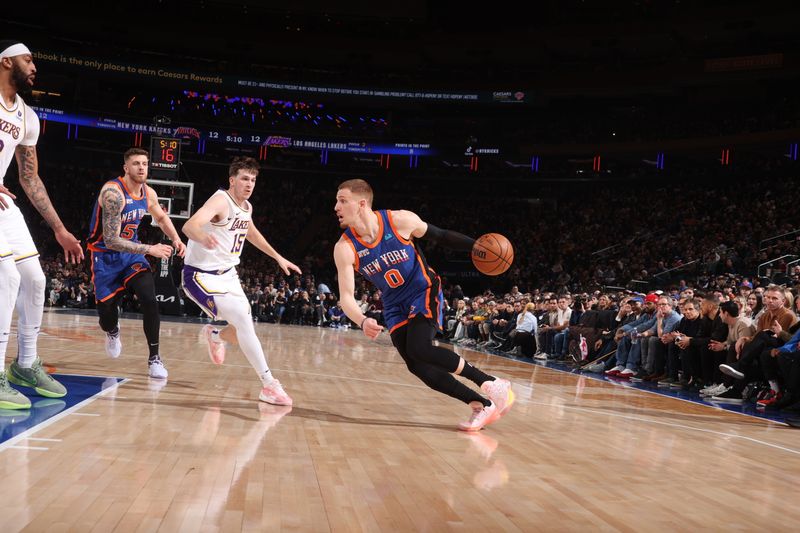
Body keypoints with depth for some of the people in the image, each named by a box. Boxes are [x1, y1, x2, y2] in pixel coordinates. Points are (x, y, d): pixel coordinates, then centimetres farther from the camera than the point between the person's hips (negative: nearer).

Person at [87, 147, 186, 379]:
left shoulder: (149, 193, -4)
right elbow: (111, 240, -30)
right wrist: (150, 250, -32)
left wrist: (176, 239, 2)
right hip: (106, 255, -4)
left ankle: (154, 358, -8)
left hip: (131, 252, 4)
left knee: (149, 300, -19)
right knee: (106, 315, 0)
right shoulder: (113, 192, -26)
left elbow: (161, 217, 20)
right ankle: (113, 332, 40)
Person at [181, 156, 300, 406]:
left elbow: (252, 233, 28)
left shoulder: (247, 207, 5)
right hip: (202, 275, -8)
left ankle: (214, 335, 44)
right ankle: (269, 384, -20)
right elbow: (189, 226, -38)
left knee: (244, 329, 9)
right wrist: (204, 237, -60)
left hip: (227, 273, 8)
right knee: (244, 320, -23)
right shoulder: (221, 200, -20)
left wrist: (278, 257, 28)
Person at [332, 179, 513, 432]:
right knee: (416, 366, -10)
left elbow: (440, 236, -3)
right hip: (395, 305, 4)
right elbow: (346, 296, -20)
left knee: (420, 349, -26)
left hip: (424, 291, -4)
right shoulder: (344, 249, -16)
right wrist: (363, 322, -41)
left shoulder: (401, 221, -19)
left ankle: (491, 383, -14)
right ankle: (483, 405, -2)